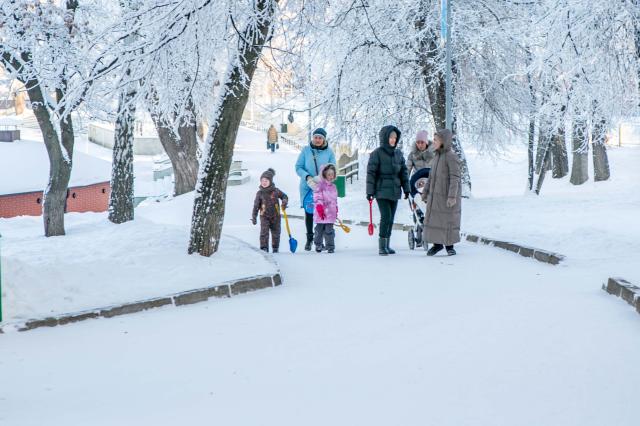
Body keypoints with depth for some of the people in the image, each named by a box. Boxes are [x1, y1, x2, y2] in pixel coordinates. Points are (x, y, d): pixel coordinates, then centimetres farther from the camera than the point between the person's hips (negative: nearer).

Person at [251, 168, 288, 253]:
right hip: (264, 216, -1)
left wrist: (284, 202, -11)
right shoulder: (260, 193, -4)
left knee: (276, 233, 11)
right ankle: (264, 247, -13)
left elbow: (284, 196, 11)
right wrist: (254, 217, 0)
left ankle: (275, 247, 28)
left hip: (275, 216, 1)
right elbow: (256, 206, 1)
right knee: (264, 232, -16)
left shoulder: (276, 191, -4)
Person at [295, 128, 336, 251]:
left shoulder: (329, 152, -2)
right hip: (308, 188, 1)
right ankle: (309, 238, 24)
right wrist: (308, 177, -17)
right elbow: (298, 167, -1)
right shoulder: (306, 150, -2)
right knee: (309, 212, 10)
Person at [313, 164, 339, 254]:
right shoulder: (320, 185, -5)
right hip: (322, 213, -4)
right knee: (320, 229, 6)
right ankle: (318, 245, 19)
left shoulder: (333, 186, 15)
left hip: (330, 213, 4)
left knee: (329, 230, 0)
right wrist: (319, 207, -18)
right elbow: (317, 197, -11)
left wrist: (336, 211, 23)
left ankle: (330, 246, 4)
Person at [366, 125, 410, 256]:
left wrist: (406, 189, 11)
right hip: (382, 191, -6)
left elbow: (404, 172, 15)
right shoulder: (377, 153, -7)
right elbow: (371, 173, -7)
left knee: (391, 219, 8)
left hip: (395, 191, 6)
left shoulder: (398, 154, 9)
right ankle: (382, 246, -8)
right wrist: (370, 191, -9)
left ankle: (387, 245, 16)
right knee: (386, 217, -14)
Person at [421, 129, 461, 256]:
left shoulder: (451, 156, -15)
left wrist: (452, 196, -26)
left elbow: (455, 178, -20)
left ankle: (449, 245, 17)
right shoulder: (437, 156, 10)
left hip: (448, 196, -7)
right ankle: (437, 244, 21)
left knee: (449, 221, 2)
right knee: (433, 219, 8)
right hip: (435, 194, 7)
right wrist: (426, 192, 18)